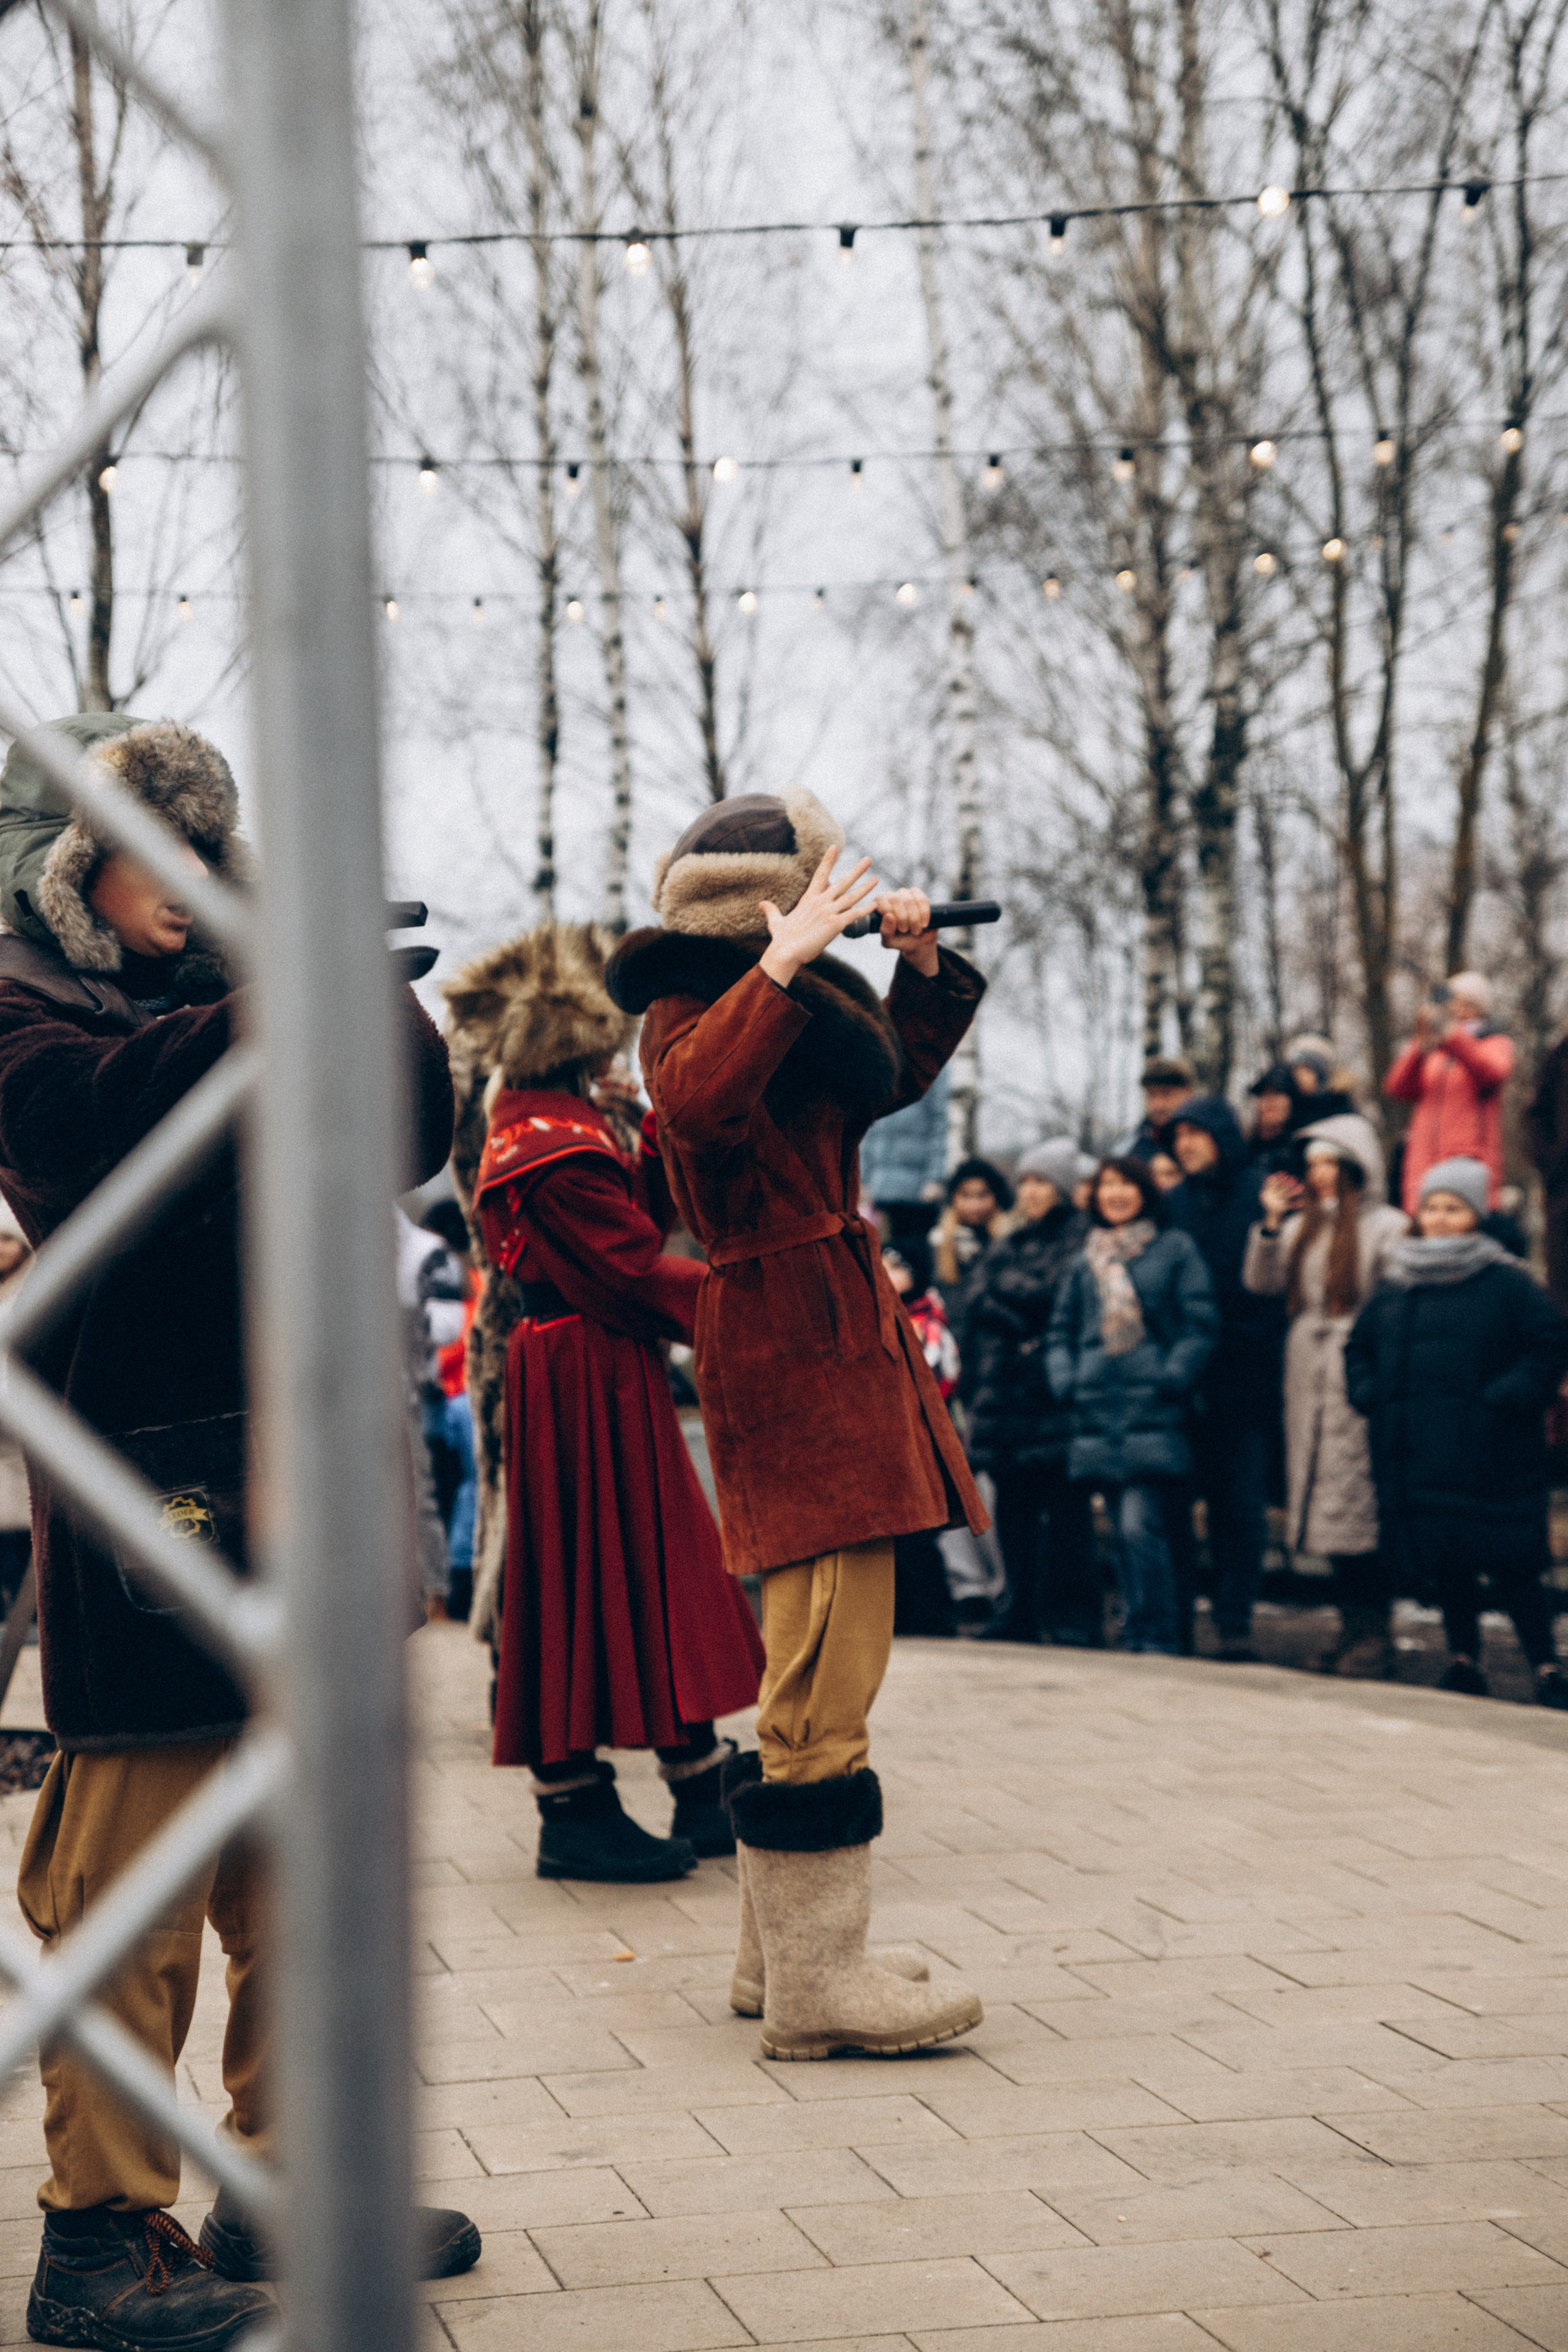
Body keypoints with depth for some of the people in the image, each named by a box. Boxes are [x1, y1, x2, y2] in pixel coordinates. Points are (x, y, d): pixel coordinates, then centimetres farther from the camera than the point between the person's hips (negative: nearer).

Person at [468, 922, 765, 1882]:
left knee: (661, 1563, 13)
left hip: (609, 1374, 11)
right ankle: (575, 1811, 5)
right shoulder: (554, 1140, -18)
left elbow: (638, 1220, 14)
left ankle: (704, 1792, 19)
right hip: (586, 1378, -11)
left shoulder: (548, 1122, 15)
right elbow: (633, 1266, -20)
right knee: (593, 1566, -3)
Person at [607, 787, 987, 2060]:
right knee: (830, 1661, -13)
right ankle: (814, 1980, -11)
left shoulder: (786, 996, 18)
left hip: (836, 1326, 11)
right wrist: (785, 965, -28)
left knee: (817, 1659, 14)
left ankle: (780, 1946, 22)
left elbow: (895, 1074, 31)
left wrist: (922, 963, 18)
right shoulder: (687, 1009, -9)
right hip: (790, 1342, -11)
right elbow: (697, 1101, -30)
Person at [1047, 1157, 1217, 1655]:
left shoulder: (1175, 1249, 4)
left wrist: (1171, 1378, -13)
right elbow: (1061, 1329, 21)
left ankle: (1160, 1639, -9)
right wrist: (1065, 1380, 5)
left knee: (1141, 1526, -15)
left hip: (1153, 1411, -5)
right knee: (1122, 1530, 8)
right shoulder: (1087, 1259, 17)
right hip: (1099, 1412, 5)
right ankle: (1136, 1637, 15)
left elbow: (1201, 1325, -1)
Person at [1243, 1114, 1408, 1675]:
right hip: (1308, 1379, 7)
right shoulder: (1302, 1226, 16)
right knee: (1327, 1504, 9)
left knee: (1360, 1506, -8)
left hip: (1358, 1380, -7)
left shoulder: (1386, 1227, -4)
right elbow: (1262, 1282, 8)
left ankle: (1373, 1633, -2)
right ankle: (1352, 1628, 17)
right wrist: (1271, 1222, 0)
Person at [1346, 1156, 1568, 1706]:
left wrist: (1506, 1397, -12)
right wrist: (1369, 1394, 7)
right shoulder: (1394, 1285, 11)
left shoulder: (1506, 1282, -3)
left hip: (1490, 1456, -4)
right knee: (1444, 1562, 9)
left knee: (1510, 1565, -6)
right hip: (1418, 1454, 4)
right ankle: (1463, 1660, 20)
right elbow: (1359, 1347, 24)